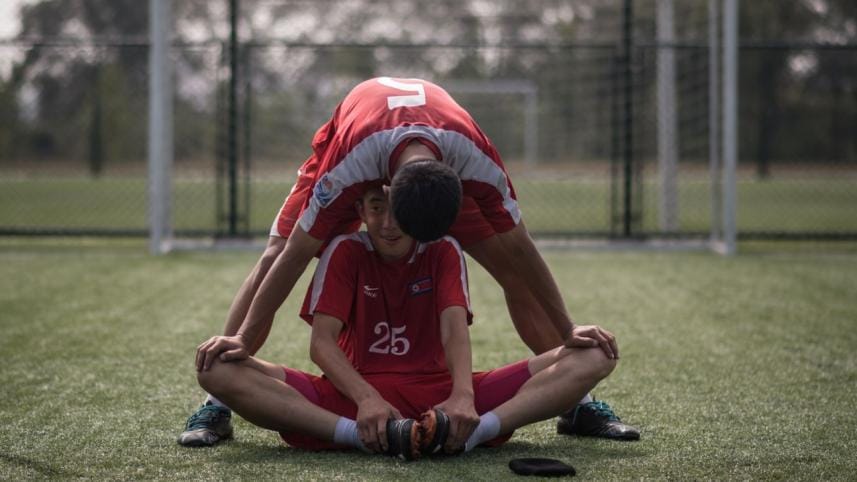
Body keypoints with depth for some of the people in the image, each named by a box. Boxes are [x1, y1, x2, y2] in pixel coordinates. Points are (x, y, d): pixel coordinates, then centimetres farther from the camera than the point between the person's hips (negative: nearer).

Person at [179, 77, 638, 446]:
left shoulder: (477, 161, -41)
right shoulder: (347, 162, -45)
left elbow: (520, 251, -28)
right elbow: (295, 256, -36)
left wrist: (567, 334, -22)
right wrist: (245, 339, -35)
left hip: (447, 160, 1)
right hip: (354, 143, -1)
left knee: (512, 271, -10)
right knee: (273, 259, -16)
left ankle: (578, 404, 2)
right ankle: (216, 406, -10)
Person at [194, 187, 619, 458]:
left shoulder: (443, 252, 8)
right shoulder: (345, 252, 4)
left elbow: (454, 328, -10)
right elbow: (321, 342, -9)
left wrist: (462, 395, -33)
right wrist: (366, 399, -29)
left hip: (437, 396, 1)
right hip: (355, 393, -1)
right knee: (218, 368, -25)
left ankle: (469, 431, -45)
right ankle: (361, 435, -43)